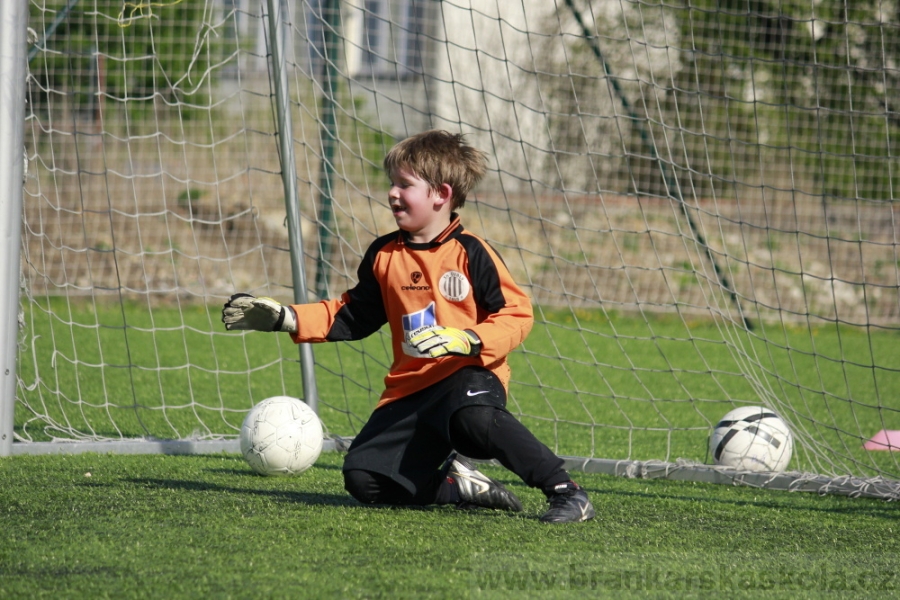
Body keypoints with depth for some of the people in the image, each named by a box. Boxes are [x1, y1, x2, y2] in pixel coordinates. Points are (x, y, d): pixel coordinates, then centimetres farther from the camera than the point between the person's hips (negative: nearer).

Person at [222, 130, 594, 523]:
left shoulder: (469, 253, -7)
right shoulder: (384, 255, 9)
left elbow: (516, 314, -10)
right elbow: (351, 316, 18)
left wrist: (469, 340, -26)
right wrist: (286, 318, 9)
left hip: (469, 375, -6)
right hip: (411, 389, 6)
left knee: (474, 417, -41)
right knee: (362, 479, -9)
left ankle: (565, 491, -28)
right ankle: (455, 486, 7)